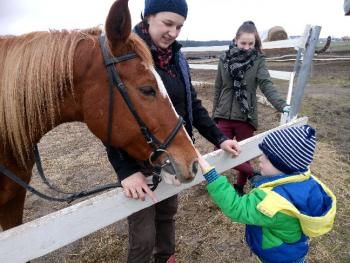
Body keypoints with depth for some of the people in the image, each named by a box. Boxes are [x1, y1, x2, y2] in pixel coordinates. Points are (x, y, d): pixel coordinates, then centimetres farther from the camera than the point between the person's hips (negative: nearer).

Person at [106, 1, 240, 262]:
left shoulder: (177, 57, 4)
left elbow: (192, 104, 8)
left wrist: (219, 138, 1)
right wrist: (126, 170, -27)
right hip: (140, 160, -6)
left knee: (168, 213, 26)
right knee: (143, 236, 8)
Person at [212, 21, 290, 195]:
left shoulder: (258, 61, -5)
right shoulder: (225, 59, 1)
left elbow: (266, 85, -19)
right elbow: (218, 89, 7)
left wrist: (282, 105, -37)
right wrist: (214, 114, 11)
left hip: (246, 117, -2)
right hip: (224, 116, 2)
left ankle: (240, 186, 34)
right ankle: (253, 175, 23)